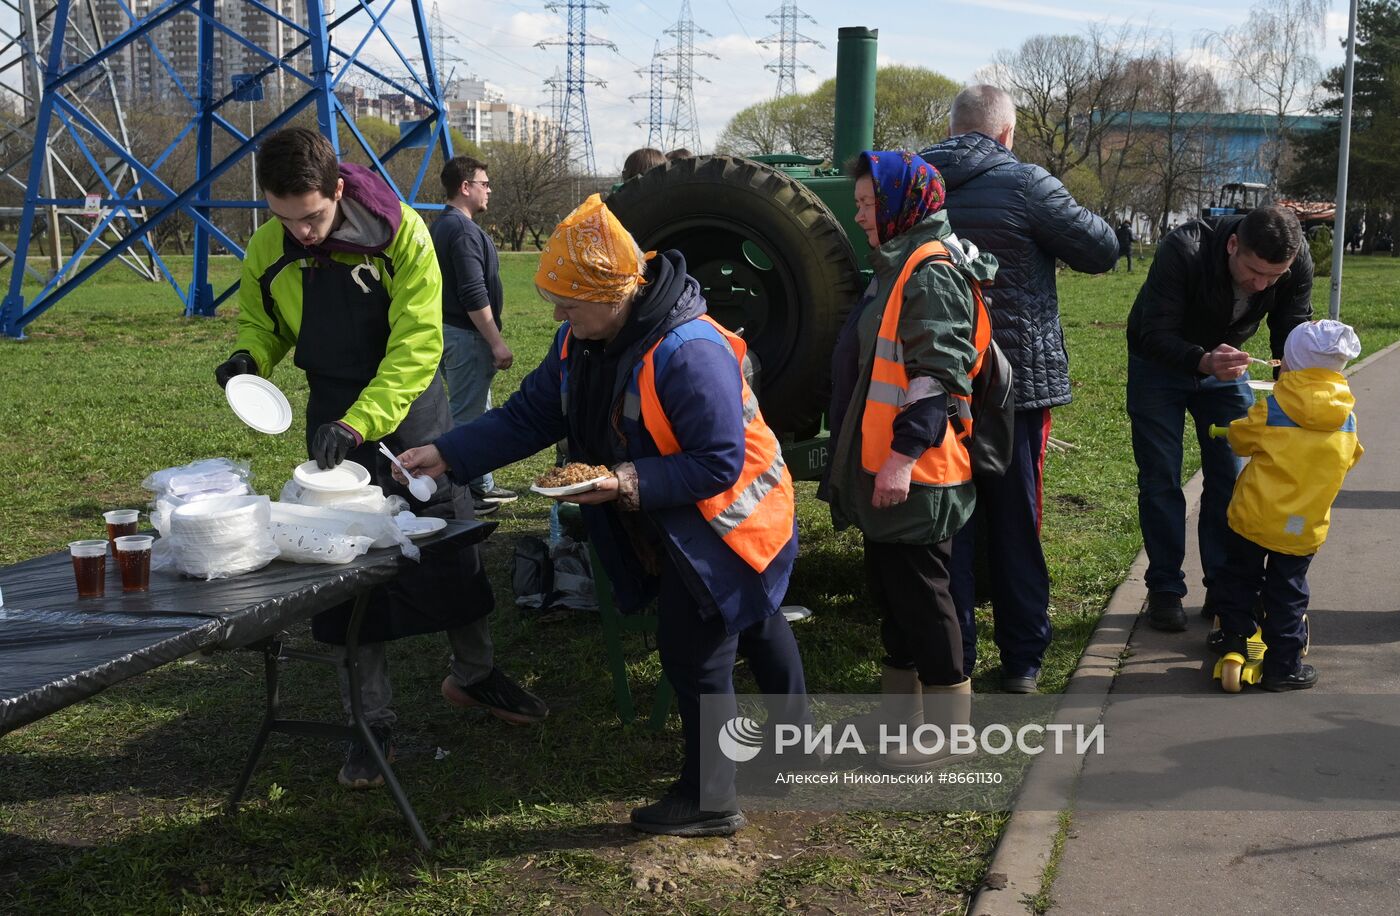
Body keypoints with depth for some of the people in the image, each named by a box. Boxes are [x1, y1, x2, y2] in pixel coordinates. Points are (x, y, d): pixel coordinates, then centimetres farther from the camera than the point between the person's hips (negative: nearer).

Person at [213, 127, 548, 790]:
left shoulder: (400, 231, -20)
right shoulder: (267, 250, -9)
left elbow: (416, 346, -23)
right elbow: (259, 321, 9)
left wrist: (359, 422, -33)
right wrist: (250, 357, -16)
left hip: (411, 403, -1)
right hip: (333, 413, 2)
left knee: (452, 541, 10)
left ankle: (474, 673, 35)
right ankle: (373, 723, 13)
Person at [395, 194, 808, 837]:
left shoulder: (689, 354, -33)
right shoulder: (580, 344, -5)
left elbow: (719, 464, -31)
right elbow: (528, 417, -3)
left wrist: (630, 484, -36)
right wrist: (446, 455, -12)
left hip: (725, 522, -9)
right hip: (670, 533, 9)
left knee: (695, 655, -4)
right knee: (754, 627, 26)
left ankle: (708, 802, 13)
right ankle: (793, 735, 49)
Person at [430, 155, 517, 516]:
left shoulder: (442, 225, 16)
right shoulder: (463, 230, -17)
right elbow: (474, 295, -22)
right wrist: (497, 342, -20)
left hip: (451, 330, 11)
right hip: (466, 335, -11)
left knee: (477, 412, 18)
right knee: (466, 416, -5)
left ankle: (481, 486, 27)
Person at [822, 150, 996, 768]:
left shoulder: (931, 273, -14)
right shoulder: (896, 268, 18)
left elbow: (936, 373, -22)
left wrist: (904, 455, -25)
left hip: (915, 474, -10)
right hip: (883, 469, 10)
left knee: (920, 596, -2)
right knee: (889, 589, 17)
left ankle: (946, 724, 10)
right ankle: (900, 710, 30)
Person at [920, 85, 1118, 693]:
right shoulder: (1024, 184, -11)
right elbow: (1102, 249, -5)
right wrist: (1047, 239, 12)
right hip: (1016, 379, -3)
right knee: (1015, 524, 9)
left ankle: (951, 658, 15)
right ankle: (1022, 660, 18)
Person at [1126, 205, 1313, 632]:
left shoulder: (1298, 264, -24)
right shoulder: (1183, 250, -37)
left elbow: (1292, 338, -15)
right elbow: (1155, 335, -36)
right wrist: (1203, 361, -54)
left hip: (1225, 361, 3)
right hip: (1159, 362, -3)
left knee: (1231, 477, 2)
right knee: (1160, 480, -2)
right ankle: (1165, 590, 9)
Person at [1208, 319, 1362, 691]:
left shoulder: (1271, 409, -11)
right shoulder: (1347, 419, -1)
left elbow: (1240, 439, 2)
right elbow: (1348, 461, 13)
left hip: (1253, 517, -2)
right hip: (1304, 529, 2)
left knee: (1238, 576, 20)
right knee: (1287, 595, 11)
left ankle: (1234, 634, 28)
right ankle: (1283, 666, 14)